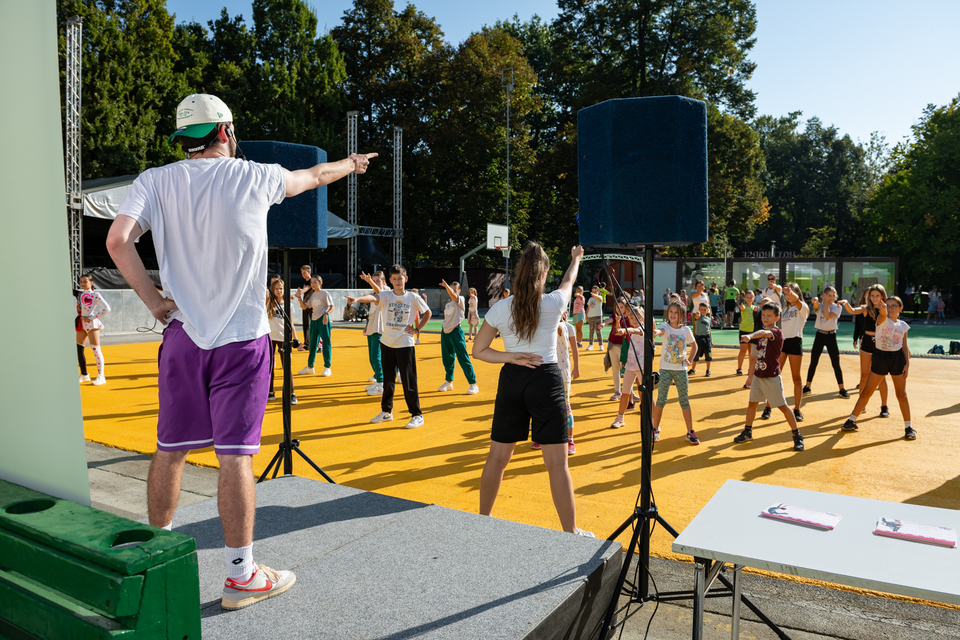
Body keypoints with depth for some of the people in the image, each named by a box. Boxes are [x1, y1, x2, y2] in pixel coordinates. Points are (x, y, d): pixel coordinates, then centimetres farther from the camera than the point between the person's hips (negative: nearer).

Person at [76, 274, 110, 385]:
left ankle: (100, 376, -1)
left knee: (95, 349, -5)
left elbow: (107, 309, -13)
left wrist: (93, 317, -14)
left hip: (91, 324, -7)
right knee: (78, 350, 7)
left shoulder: (95, 295, -6)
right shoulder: (80, 294, 12)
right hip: (81, 324, 7)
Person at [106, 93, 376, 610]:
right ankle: (240, 575, 8)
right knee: (235, 455, -1)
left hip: (182, 335, 4)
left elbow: (118, 240, -10)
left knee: (170, 449, 14)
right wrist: (350, 164, 37)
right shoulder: (254, 177, 0)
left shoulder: (155, 182, 4)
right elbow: (313, 175, 18)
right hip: (241, 338, -3)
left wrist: (154, 302, -2)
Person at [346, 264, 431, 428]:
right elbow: (373, 298, -27)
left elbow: (427, 312, 10)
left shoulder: (413, 297, -5)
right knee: (388, 380, 16)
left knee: (409, 381, -2)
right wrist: (357, 299, -47)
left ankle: (417, 416, 10)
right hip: (386, 343, 3)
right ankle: (386, 412, 31)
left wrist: (417, 329, 0)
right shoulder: (386, 295, -5)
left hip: (405, 344, -3)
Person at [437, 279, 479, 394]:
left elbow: (453, 295, -27)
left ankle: (473, 384, -4)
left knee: (463, 359, -8)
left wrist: (446, 285, -46)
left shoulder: (460, 300, -5)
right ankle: (449, 382, 26)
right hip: (445, 332, 7)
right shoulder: (448, 304, 16)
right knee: (447, 359, 12)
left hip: (456, 332, -7)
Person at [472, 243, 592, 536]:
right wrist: (576, 258, 36)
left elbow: (479, 350, 2)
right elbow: (569, 280, 17)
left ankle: (483, 519, 30)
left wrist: (512, 357, -5)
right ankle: (570, 531, 14)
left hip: (511, 380, 2)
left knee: (497, 457, 15)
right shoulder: (554, 303, -7)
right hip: (547, 380, -2)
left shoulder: (500, 309, -4)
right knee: (557, 462, 4)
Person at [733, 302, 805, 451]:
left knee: (783, 406, 1)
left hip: (771, 377, -7)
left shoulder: (776, 332, -16)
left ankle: (797, 435, 14)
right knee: (752, 403, 13)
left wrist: (750, 336, -60)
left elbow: (764, 333, -40)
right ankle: (747, 432, 27)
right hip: (758, 375, 7)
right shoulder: (762, 332, 8)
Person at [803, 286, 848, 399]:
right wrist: (816, 301, -44)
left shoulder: (838, 307, 1)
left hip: (831, 335, 0)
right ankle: (807, 387, 13)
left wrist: (826, 303, -11)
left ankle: (842, 389, 9)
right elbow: (815, 306, -23)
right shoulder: (820, 305, 3)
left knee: (836, 364, 0)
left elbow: (828, 315, -17)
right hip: (820, 335, 1)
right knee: (813, 363, 4)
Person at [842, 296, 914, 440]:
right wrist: (883, 309, -54)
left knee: (901, 394, 6)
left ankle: (908, 427, 18)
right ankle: (852, 420, 12)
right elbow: (883, 315, -30)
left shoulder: (903, 325, 6)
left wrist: (907, 363, 1)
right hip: (880, 357, -2)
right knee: (866, 392, 2)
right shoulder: (882, 320, -5)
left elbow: (904, 346, 10)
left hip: (897, 358, 2)